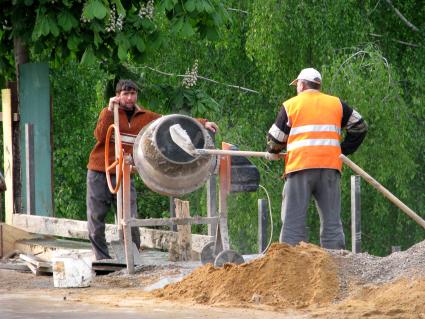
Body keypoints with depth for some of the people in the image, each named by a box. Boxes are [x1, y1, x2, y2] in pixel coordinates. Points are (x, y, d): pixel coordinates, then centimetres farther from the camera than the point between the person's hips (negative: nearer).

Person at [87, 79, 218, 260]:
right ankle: (102, 260, 9)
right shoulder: (108, 113, 2)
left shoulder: (145, 117, 7)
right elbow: (100, 136, -14)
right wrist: (110, 111, -18)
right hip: (99, 174, -1)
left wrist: (202, 123, -4)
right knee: (96, 220, 0)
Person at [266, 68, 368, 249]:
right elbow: (359, 127, 18)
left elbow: (275, 138, 8)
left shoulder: (290, 105, 7)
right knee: (331, 219, 5)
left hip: (299, 166, -2)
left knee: (293, 220, -3)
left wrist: (272, 153, 27)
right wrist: (344, 150, 23)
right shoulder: (336, 104, 15)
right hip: (330, 166, 2)